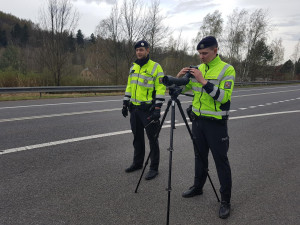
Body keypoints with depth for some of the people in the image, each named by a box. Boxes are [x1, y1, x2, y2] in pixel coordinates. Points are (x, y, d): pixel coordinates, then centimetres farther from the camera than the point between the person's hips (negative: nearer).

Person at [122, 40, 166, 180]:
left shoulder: (155, 67, -8)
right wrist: (125, 104, 14)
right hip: (134, 108, 7)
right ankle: (137, 163, 31)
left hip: (148, 109, -7)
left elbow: (160, 89, -13)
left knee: (152, 139, 1)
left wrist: (157, 109, -18)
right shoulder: (133, 68, 13)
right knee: (137, 137, 16)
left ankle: (154, 168, 11)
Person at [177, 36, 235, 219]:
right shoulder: (198, 69, 8)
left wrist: (204, 81, -26)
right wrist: (179, 77, -8)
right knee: (200, 156, 18)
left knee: (221, 161, 2)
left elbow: (224, 96, -22)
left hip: (216, 123, -6)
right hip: (197, 120, 6)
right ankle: (198, 187, 36)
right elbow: (181, 89, 13)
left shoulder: (227, 69, -10)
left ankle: (226, 200, 14)